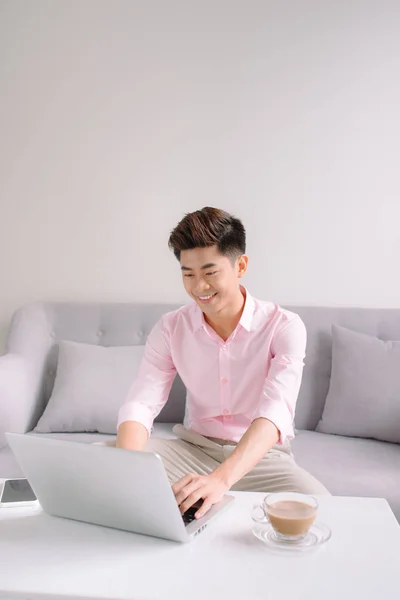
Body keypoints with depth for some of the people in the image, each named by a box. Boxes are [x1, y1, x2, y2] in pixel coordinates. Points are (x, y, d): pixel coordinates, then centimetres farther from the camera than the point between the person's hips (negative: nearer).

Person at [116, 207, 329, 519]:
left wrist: (221, 479, -47)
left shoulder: (284, 327, -15)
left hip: (261, 455, -2)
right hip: (193, 449, 3)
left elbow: (275, 412, -29)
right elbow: (140, 405, -14)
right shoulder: (170, 328, -4)